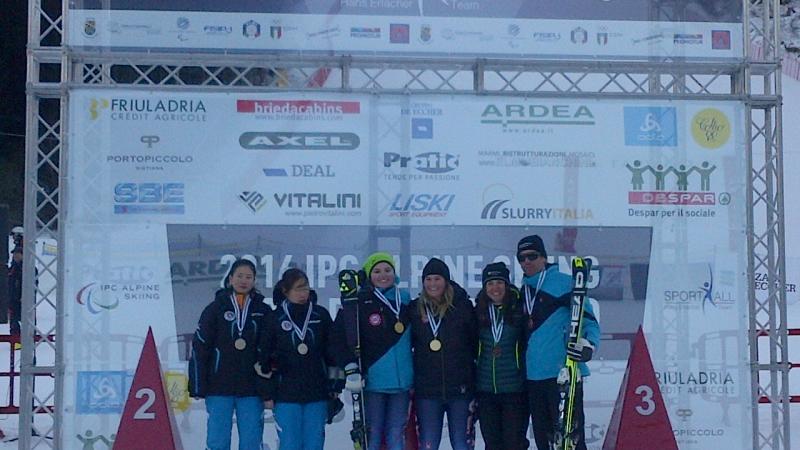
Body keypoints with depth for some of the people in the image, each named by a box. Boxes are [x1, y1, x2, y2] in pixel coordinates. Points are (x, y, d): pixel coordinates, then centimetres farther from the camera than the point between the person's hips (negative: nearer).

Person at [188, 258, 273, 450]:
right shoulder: (215, 308, 2)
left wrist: (268, 391, 0)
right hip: (219, 387, -1)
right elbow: (199, 348, 1)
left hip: (251, 389, 1)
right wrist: (198, 387, -4)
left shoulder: (263, 312, 5)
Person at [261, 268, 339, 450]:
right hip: (286, 393, -1)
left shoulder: (321, 315, 5)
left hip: (317, 393, 1)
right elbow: (264, 354, 7)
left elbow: (332, 353, 10)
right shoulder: (276, 318, 0)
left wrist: (334, 385, 8)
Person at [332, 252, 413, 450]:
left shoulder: (405, 300, 10)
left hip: (401, 381, 4)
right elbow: (341, 336, -9)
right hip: (372, 380, -4)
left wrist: (415, 374, 19)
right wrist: (351, 368, -15)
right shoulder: (359, 302, -5)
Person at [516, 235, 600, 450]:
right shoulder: (522, 292, 17)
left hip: (564, 373, -7)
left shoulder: (564, 283, -3)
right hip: (533, 375, 7)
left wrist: (587, 344, -23)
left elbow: (588, 318, -5)